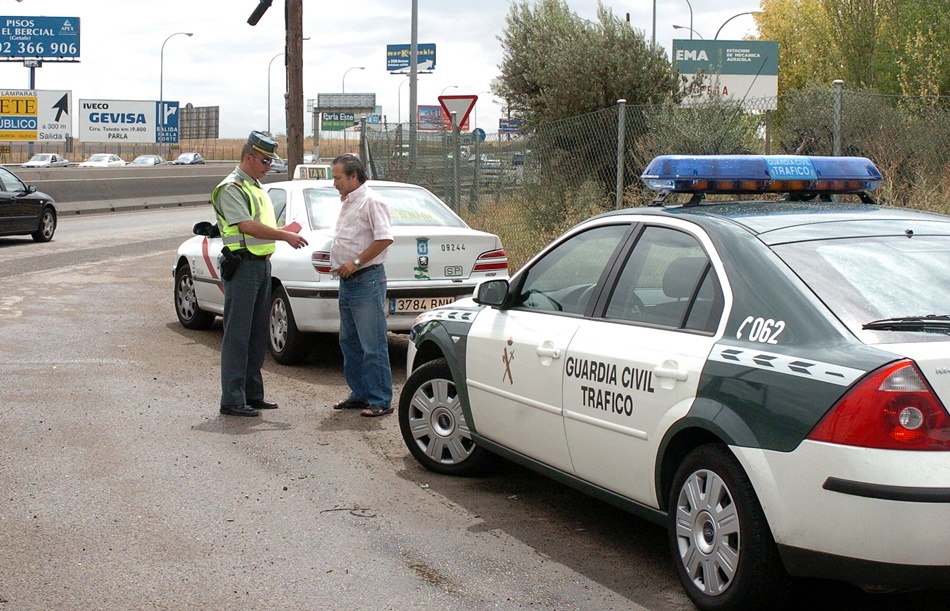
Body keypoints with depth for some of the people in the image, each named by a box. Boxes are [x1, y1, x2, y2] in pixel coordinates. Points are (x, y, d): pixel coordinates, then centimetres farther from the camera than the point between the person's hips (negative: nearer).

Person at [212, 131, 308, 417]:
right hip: (242, 265, -9)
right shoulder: (231, 188, -10)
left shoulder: (257, 188, 20)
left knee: (257, 334, 12)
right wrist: (285, 235, -18)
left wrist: (284, 232, 7)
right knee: (237, 335, -7)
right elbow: (248, 226, -21)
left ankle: (253, 394, 19)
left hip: (262, 263, 9)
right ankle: (232, 400, -6)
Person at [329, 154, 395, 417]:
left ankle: (381, 401, -4)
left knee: (373, 346, -8)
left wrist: (355, 262, -20)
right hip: (348, 281, 10)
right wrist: (340, 265, 12)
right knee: (349, 342, 14)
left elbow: (384, 238, -21)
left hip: (367, 280, -10)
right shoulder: (348, 202, 18)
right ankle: (360, 395, 23)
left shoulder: (371, 202, -12)